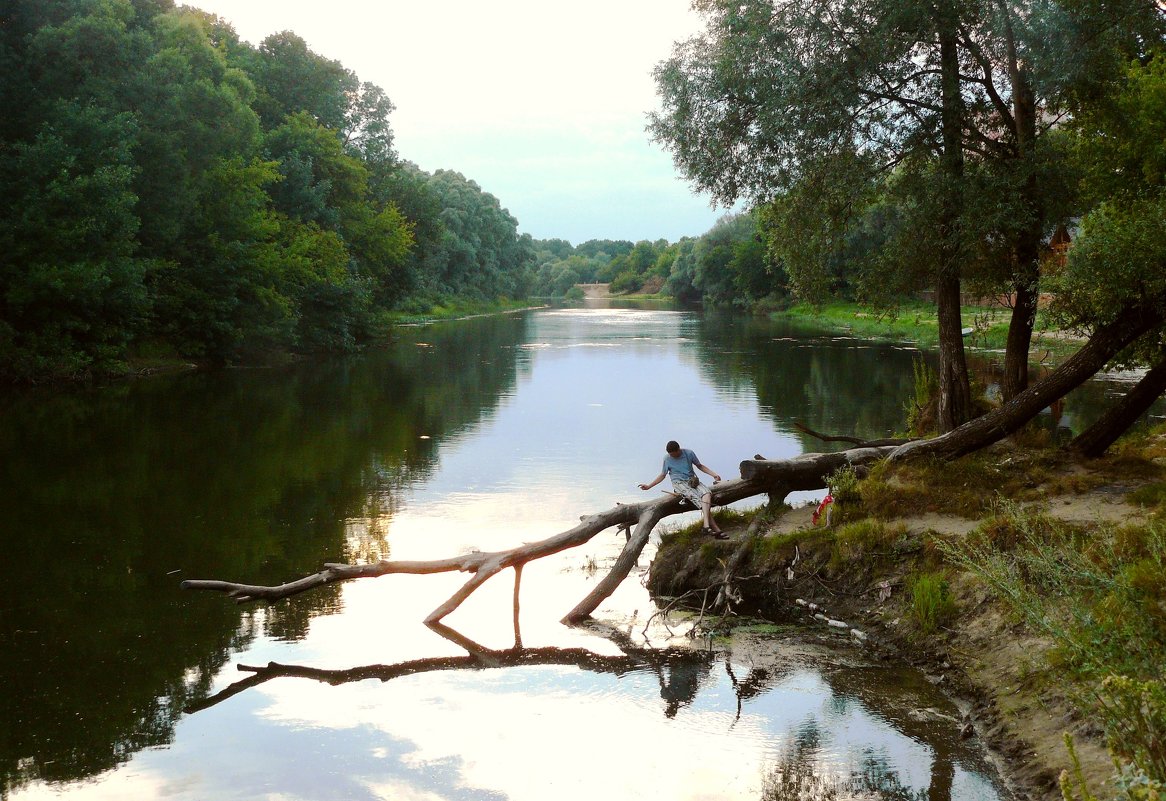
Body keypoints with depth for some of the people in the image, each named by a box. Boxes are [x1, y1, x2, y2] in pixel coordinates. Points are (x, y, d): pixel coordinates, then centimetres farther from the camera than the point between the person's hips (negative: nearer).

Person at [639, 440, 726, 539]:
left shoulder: (689, 453, 4)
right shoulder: (667, 459, 4)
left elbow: (699, 466, 16)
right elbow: (662, 475, 16)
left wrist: (714, 474, 6)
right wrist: (649, 486, 12)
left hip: (692, 480, 2)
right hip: (679, 483, -2)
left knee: (706, 493, -32)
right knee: (697, 498, -31)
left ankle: (706, 526, -43)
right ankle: (716, 529, -42)